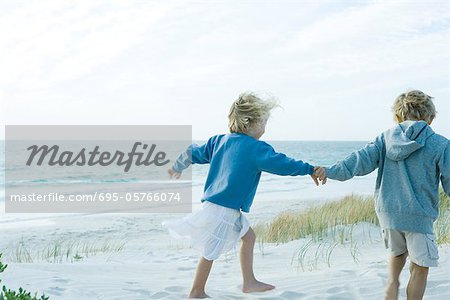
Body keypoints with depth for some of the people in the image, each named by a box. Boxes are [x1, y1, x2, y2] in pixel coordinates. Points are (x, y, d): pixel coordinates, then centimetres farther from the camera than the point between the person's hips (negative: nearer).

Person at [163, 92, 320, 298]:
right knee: (210, 253, 4)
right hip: (223, 210, -9)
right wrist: (310, 170, -11)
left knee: (248, 236, 19)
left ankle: (249, 282, 25)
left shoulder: (220, 140, 8)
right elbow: (281, 164, -21)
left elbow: (195, 153, 19)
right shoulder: (256, 148, -14)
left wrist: (178, 167, 35)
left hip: (213, 203, 9)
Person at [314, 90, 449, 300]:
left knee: (397, 252, 28)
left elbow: (362, 158, -7)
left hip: (388, 211, 5)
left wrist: (332, 171, -8)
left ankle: (392, 283, 8)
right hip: (419, 215, -4)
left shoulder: (387, 137, 3)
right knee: (420, 268, 7)